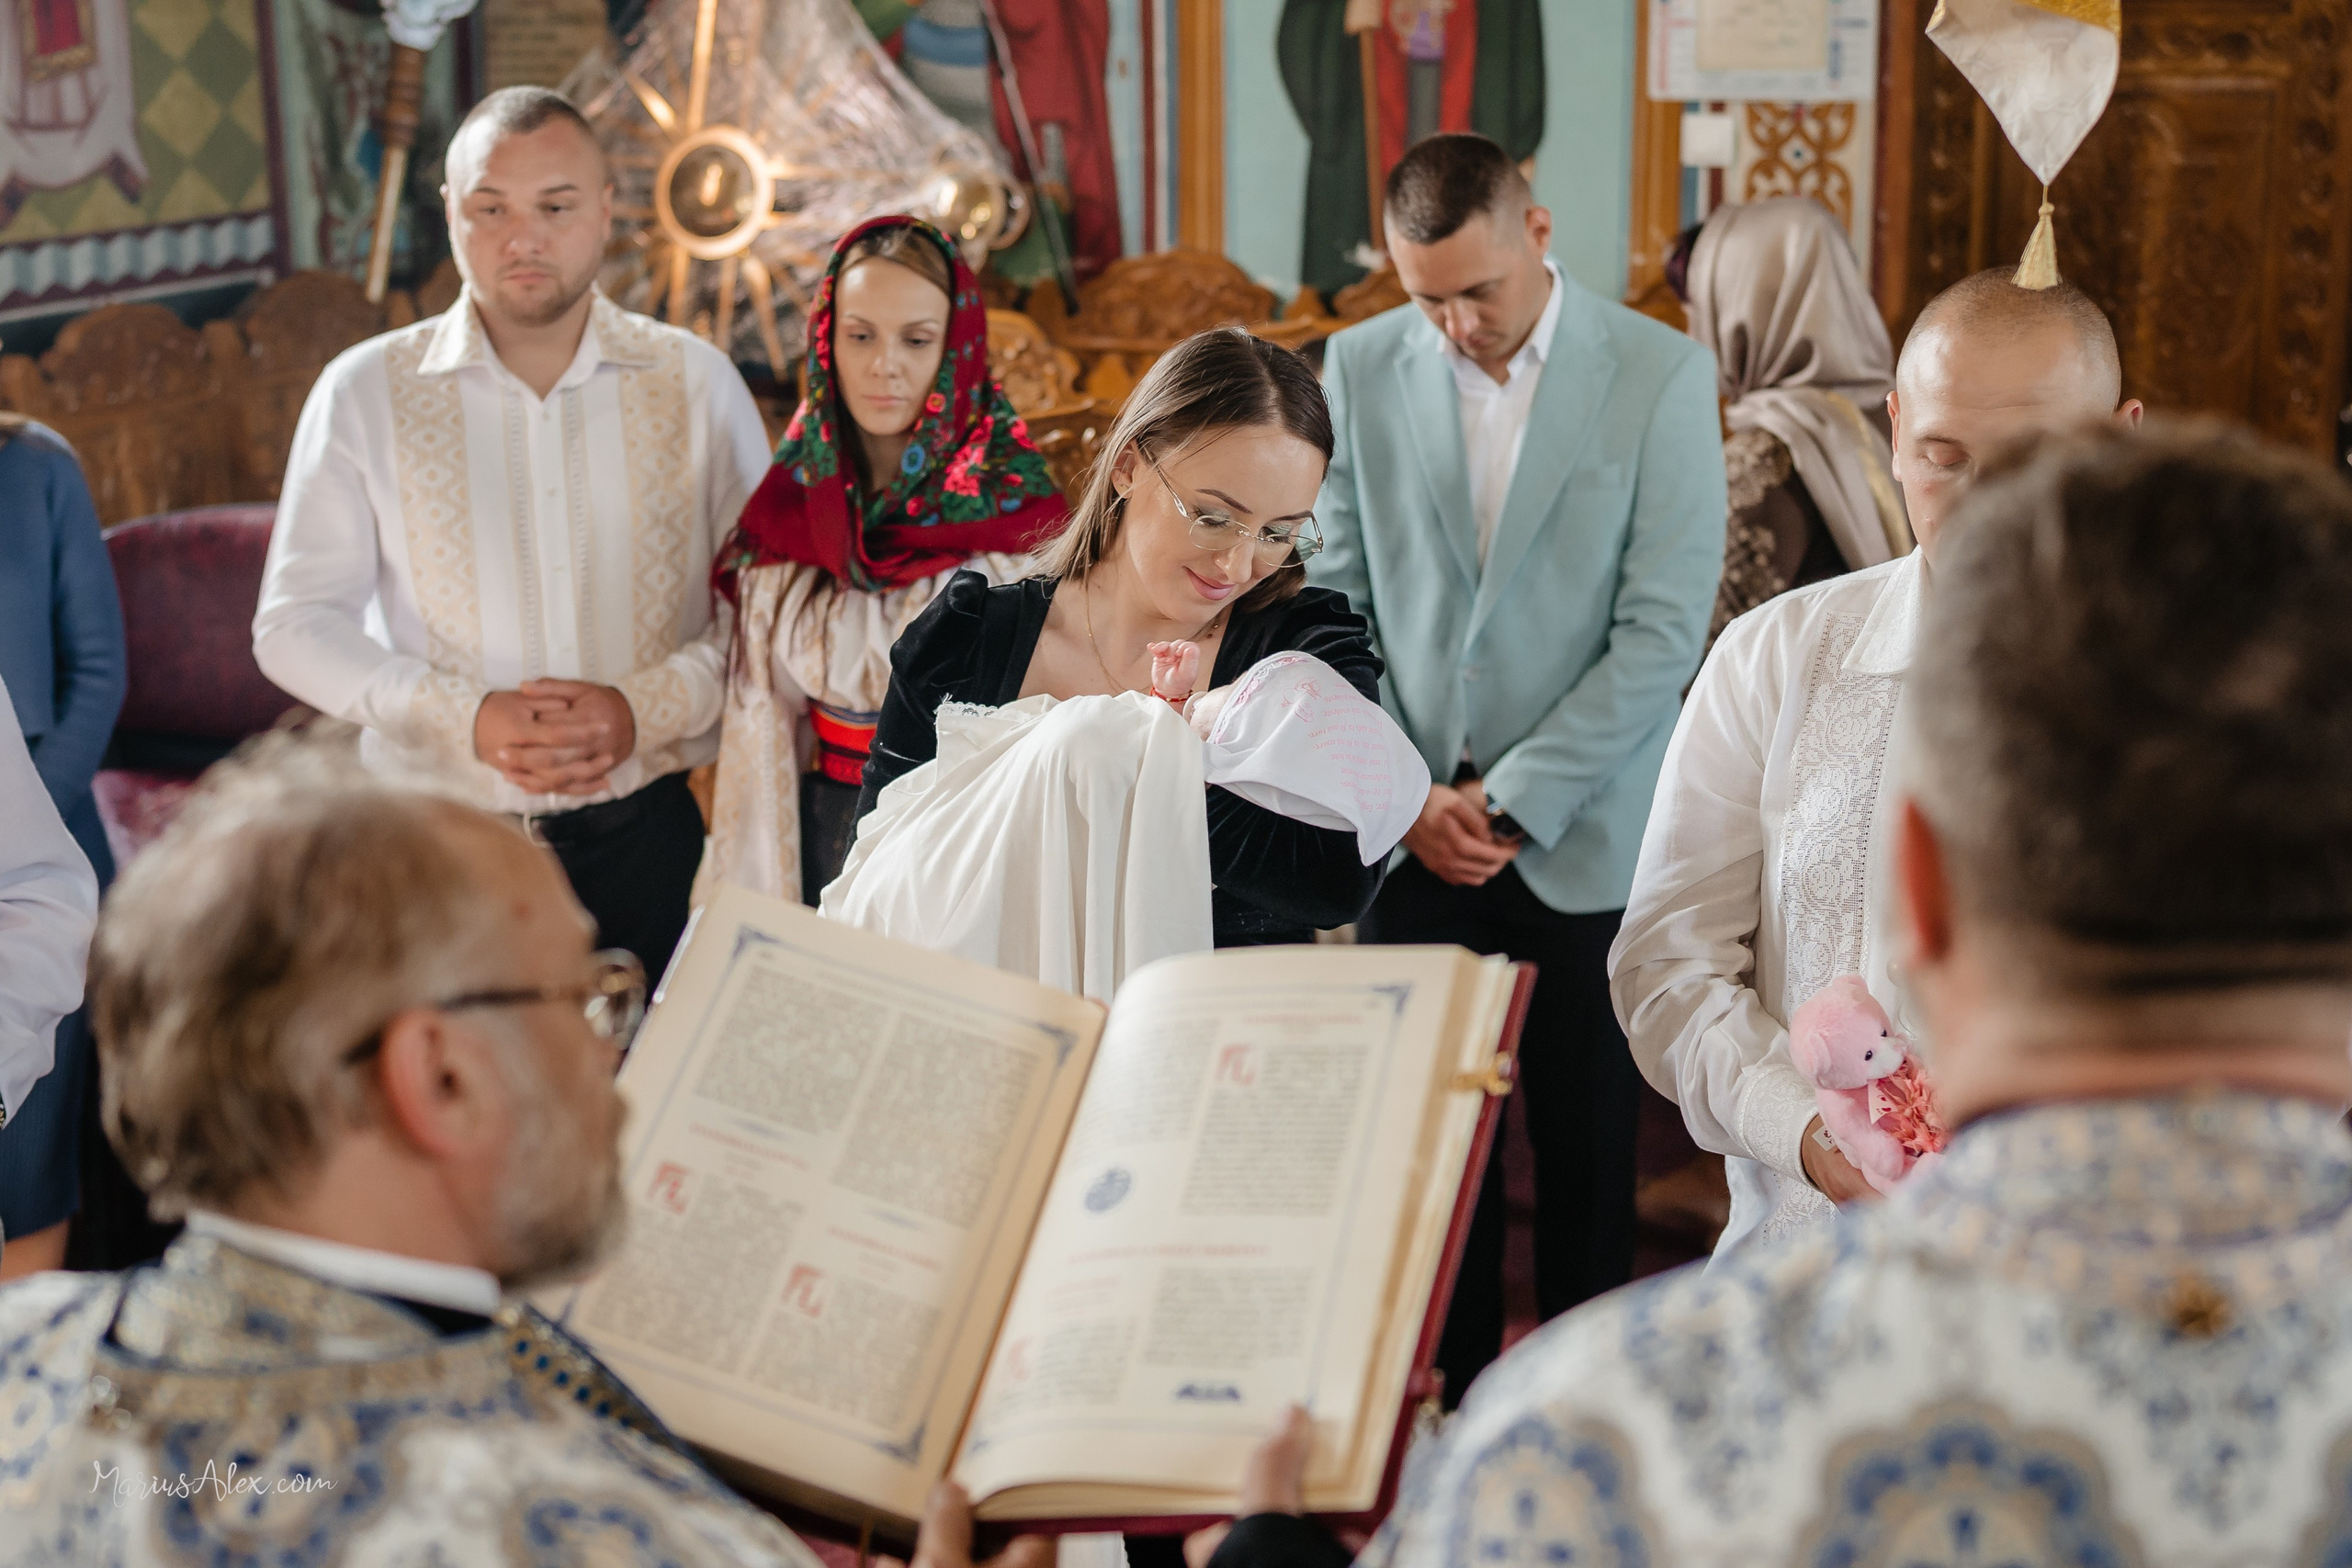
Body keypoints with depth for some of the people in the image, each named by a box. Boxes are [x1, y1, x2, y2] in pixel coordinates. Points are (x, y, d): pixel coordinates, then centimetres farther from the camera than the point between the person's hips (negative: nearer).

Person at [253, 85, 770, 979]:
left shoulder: (697, 383, 4)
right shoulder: (365, 393, 1)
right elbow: (294, 627, 0)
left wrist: (647, 709, -14)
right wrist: (467, 719, -14)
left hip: (647, 834, 1)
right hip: (439, 848, -1)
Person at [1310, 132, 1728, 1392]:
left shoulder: (1661, 377, -6)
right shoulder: (1362, 368, 3)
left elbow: (1664, 627, -9)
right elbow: (1337, 601, 5)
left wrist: (1514, 796, -12)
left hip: (1582, 842, -2)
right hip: (1413, 837, 2)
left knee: (1587, 1149, 7)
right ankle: (1457, 1393, 19)